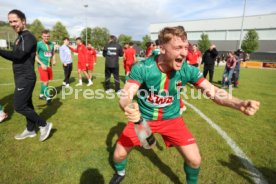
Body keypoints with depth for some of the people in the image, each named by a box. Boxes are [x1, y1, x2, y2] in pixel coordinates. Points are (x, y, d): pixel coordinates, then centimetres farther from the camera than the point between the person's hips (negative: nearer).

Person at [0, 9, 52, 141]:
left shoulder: (28, 37, -14)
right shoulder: (20, 37, 17)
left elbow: (18, 55, -25)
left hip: (26, 77, -9)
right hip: (21, 77, 9)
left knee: (19, 106, -6)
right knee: (27, 103, 14)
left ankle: (44, 125, 5)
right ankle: (30, 130, 26)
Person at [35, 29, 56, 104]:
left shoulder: (51, 44, 8)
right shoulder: (39, 44, -9)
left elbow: (53, 54, 19)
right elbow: (35, 56, -8)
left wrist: (54, 60, 0)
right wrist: (42, 64, -18)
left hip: (49, 66, 6)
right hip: (42, 66, -6)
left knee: (45, 81, 14)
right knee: (45, 82, -9)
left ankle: (41, 95, 30)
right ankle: (48, 97, -4)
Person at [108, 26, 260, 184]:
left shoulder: (187, 70, -17)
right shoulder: (142, 68, -25)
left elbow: (214, 91, -16)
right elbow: (125, 97, -32)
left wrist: (239, 104, -35)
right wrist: (128, 107, -57)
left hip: (171, 118, 2)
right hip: (143, 117, -1)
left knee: (194, 160, -3)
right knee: (119, 154, 2)